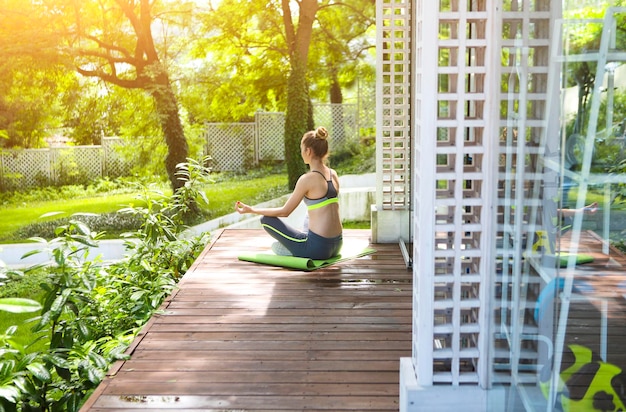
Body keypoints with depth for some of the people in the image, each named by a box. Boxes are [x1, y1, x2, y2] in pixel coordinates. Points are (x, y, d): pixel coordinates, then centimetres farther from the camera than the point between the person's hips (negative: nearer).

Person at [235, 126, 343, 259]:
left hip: (317, 248, -8)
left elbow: (284, 212, -6)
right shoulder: (333, 175, 6)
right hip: (336, 245, 8)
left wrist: (251, 210, 3)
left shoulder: (307, 179, -14)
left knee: (266, 219, 4)